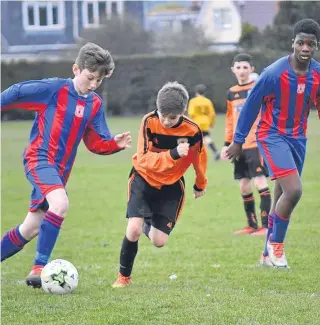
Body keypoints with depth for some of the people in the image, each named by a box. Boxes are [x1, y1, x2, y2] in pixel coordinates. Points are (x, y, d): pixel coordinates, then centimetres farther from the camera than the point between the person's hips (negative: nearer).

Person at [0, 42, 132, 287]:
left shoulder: (95, 104, 9)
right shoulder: (54, 89, -10)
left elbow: (97, 143, 10)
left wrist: (115, 144, -9)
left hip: (61, 170, 7)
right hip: (39, 159, -7)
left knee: (31, 229, 13)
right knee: (60, 203, -32)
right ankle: (39, 268, -29)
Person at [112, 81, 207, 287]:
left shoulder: (192, 131, -19)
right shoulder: (149, 122, -22)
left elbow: (199, 157, 1)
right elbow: (144, 159, -29)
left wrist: (200, 185, 17)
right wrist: (173, 154, -43)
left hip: (171, 185, 1)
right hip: (144, 179, -1)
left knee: (159, 241, -5)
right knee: (134, 229, -21)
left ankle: (148, 225, 34)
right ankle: (124, 276, 2)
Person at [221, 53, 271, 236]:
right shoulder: (231, 93, 12)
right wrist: (227, 144, 17)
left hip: (256, 144, -6)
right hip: (239, 146, 6)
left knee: (260, 182, -13)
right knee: (244, 186, 8)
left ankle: (266, 226, -12)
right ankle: (252, 226, 17)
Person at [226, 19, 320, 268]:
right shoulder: (274, 73, -19)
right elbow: (251, 105, -9)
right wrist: (238, 141, -4)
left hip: (298, 138, 6)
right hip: (272, 136, -6)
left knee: (282, 198, 12)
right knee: (293, 190, -21)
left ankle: (269, 254, 25)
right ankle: (276, 244, 0)